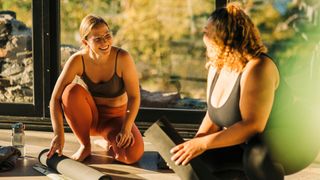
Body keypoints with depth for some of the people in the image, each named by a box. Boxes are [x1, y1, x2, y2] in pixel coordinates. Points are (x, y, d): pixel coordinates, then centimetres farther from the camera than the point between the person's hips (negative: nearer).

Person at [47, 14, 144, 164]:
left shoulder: (122, 58, -23)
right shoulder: (78, 60, -20)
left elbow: (134, 96, -18)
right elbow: (56, 98, -21)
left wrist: (126, 128, -31)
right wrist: (58, 133, -33)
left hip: (115, 117, -1)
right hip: (90, 116, 2)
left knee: (133, 155, -30)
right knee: (72, 91, -31)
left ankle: (111, 140, 9)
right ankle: (85, 146, -9)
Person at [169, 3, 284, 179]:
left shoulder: (257, 67, -26)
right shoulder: (216, 67, 2)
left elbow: (252, 125, -32)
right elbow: (212, 116, 8)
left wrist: (203, 143, -31)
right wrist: (193, 145, -9)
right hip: (238, 145, 9)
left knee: (255, 156, -40)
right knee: (187, 161, 3)